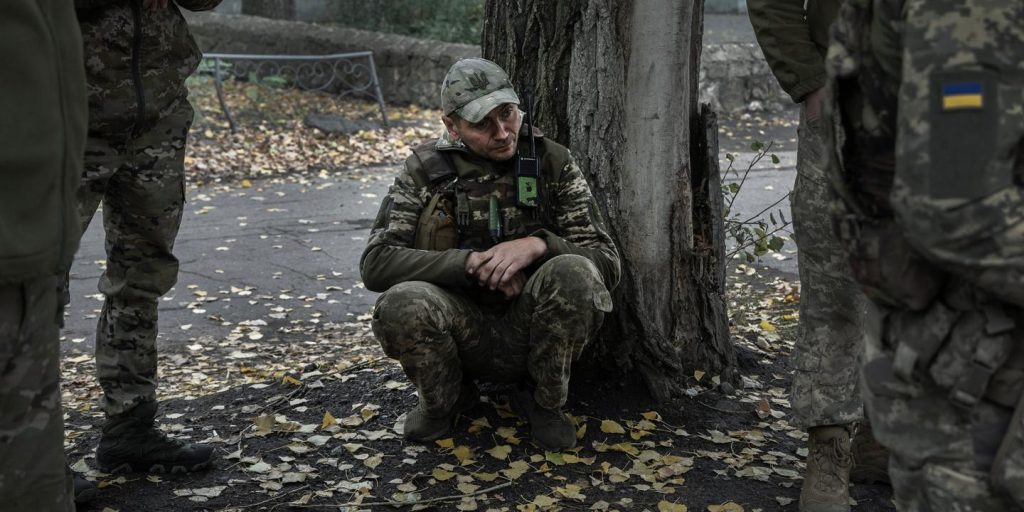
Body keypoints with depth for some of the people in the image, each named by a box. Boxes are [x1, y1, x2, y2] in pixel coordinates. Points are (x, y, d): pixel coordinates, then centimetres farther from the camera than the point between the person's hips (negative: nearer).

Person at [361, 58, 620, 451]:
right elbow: (375, 263, -11)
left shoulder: (553, 163, -2)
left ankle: (544, 402, -4)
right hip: (463, 330, 0)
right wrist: (471, 262, -22)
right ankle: (443, 400, 2)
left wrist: (538, 245, -25)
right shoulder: (426, 170, -3)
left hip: (530, 328, 0)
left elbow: (607, 263, -5)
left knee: (574, 273, -31)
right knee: (401, 304, -32)